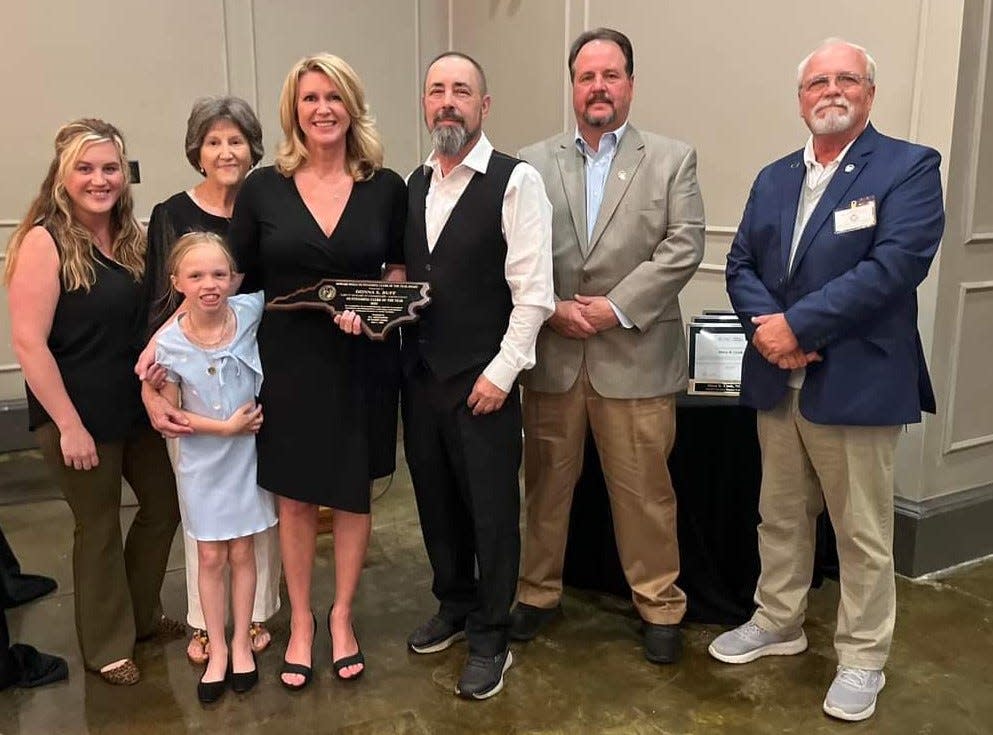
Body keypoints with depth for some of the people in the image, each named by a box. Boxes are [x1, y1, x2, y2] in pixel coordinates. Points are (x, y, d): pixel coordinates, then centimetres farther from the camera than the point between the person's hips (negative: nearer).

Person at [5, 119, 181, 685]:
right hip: (79, 415, -7)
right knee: (99, 526, 9)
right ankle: (108, 647, 31)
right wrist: (69, 425, -19)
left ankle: (143, 615, 41)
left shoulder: (133, 237, 3)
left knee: (165, 503, 17)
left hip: (138, 405, 7)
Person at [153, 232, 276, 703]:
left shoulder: (249, 311, -14)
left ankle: (241, 643, 31)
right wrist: (226, 426, -14)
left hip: (247, 454, 1)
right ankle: (217, 649, 30)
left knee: (241, 553, 13)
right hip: (202, 462, 0)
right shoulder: (170, 344, -15)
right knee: (210, 558, 11)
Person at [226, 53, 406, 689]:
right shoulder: (263, 188, -3)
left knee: (354, 494, 12)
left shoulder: (386, 187, -2)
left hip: (363, 364, 0)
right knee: (295, 497, 11)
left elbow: (401, 271, 9)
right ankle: (301, 621, 30)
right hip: (288, 363, 0)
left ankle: (342, 615, 32)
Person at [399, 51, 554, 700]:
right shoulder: (414, 184, 10)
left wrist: (500, 372, -15)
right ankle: (454, 607, 39)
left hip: (483, 382, -6)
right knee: (437, 500, 17)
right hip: (420, 375, 6)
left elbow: (533, 292, -13)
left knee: (491, 508, 6)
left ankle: (491, 640, 23)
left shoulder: (516, 181, -10)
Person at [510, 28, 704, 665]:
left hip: (635, 357, -1)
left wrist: (615, 307, -13)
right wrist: (551, 308, -12)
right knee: (546, 485, 13)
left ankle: (660, 606, 24)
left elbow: (684, 249, -5)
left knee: (645, 492, 7)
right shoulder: (533, 164, 8)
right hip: (551, 356, 2)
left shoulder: (673, 159, 4)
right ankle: (539, 593, 31)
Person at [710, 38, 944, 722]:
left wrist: (798, 325, -20)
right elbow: (740, 264, 7)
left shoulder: (910, 167, -6)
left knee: (864, 534, 7)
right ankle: (778, 623, 37)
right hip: (777, 380, 6)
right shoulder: (773, 178, 13)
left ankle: (863, 659, 24)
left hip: (856, 382, -5)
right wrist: (766, 326, -12)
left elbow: (893, 266, -19)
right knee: (781, 516, 18)